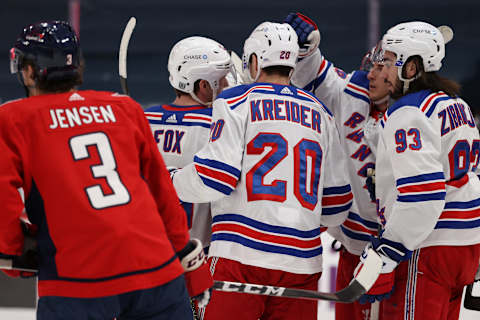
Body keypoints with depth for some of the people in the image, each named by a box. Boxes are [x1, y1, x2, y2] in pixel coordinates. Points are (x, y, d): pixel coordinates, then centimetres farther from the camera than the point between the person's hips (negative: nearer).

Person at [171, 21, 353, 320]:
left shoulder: (236, 102, 1)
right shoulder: (320, 113, 15)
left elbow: (215, 179, -7)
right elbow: (335, 202, 18)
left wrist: (171, 181, 11)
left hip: (243, 254, -4)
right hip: (302, 259, 5)